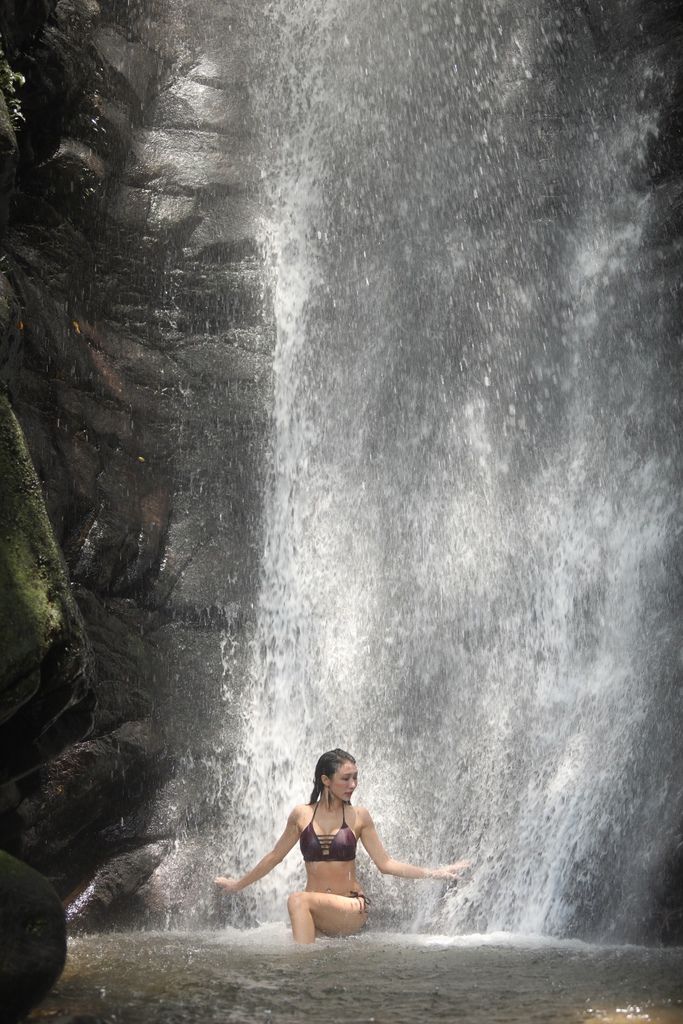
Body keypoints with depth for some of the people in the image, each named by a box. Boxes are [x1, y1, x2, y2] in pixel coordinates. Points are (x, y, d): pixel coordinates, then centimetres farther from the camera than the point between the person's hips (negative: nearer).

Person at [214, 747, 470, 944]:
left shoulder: (358, 817, 3)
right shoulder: (301, 815, 5)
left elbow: (385, 864, 5)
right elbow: (274, 857, 18)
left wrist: (434, 873, -1)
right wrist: (237, 885, 24)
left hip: (351, 909, -2)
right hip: (314, 914, 2)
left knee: (298, 900, -30)